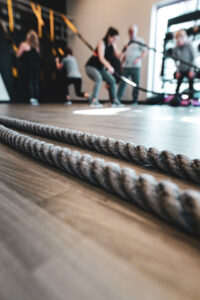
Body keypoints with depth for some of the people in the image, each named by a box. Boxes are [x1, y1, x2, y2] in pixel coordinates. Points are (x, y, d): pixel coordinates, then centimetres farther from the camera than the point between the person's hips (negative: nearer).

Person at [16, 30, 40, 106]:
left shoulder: (24, 44, -2)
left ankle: (31, 98, -14)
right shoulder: (36, 46, 12)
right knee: (36, 82, 5)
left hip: (29, 66, -4)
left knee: (29, 82, -4)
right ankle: (36, 99, 4)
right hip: (37, 66, 4)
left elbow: (18, 55, 0)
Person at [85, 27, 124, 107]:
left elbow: (118, 55, -2)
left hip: (100, 68, 8)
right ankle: (94, 101, -33)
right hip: (91, 66, -7)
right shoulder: (102, 43, -19)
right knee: (99, 79, -33)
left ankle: (115, 101, 8)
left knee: (112, 80, 0)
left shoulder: (113, 44, 3)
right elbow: (101, 58, -32)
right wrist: (109, 67, -46)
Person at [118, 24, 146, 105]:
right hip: (125, 66, 4)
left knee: (136, 83, -2)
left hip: (135, 66, -3)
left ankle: (135, 101, 6)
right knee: (122, 82, -3)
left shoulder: (140, 40, 6)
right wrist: (122, 65, 13)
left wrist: (138, 58, -15)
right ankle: (117, 99, -1)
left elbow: (144, 52, 0)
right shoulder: (127, 42, 19)